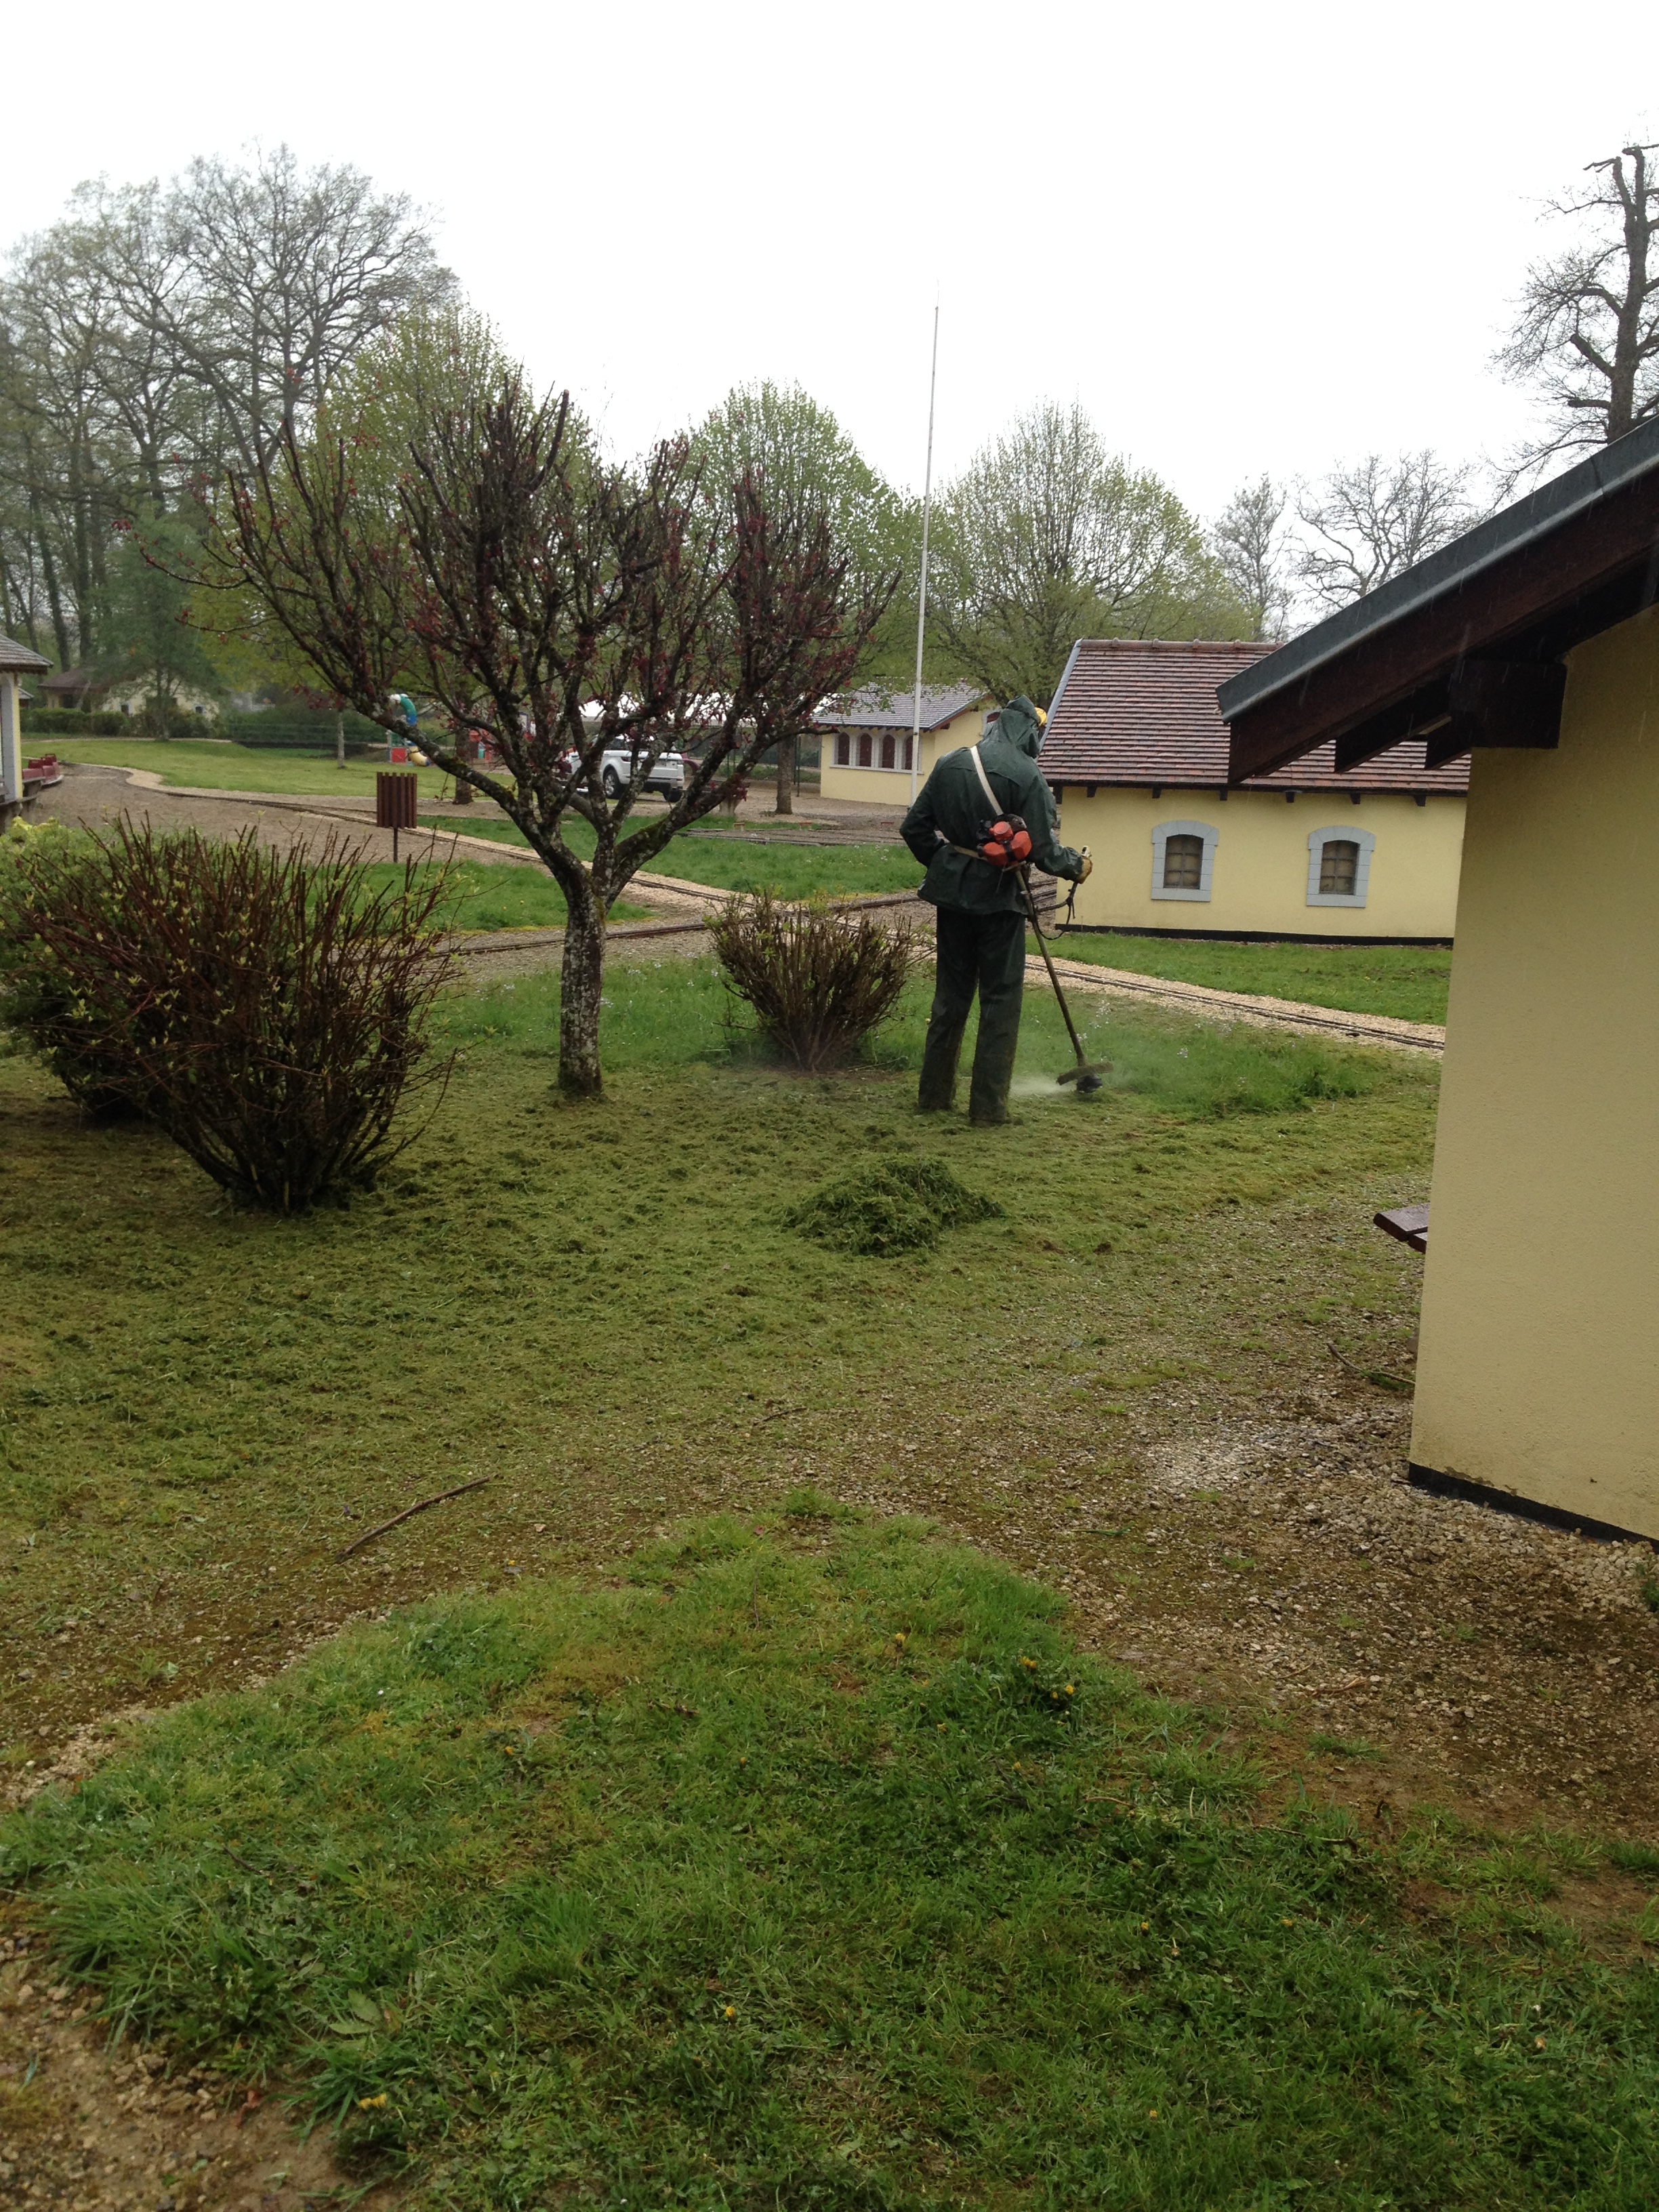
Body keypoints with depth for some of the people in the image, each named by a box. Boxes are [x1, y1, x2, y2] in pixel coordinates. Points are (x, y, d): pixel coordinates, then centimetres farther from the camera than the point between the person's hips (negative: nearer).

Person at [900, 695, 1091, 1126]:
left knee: (950, 994, 15)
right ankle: (988, 1107, 5)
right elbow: (1044, 850, -13)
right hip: (999, 897, -5)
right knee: (1000, 1001, 4)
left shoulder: (948, 764, 4)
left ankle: (935, 1094, 21)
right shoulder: (1026, 775, -12)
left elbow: (914, 828, 8)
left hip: (953, 895, 5)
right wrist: (1077, 865, 6)